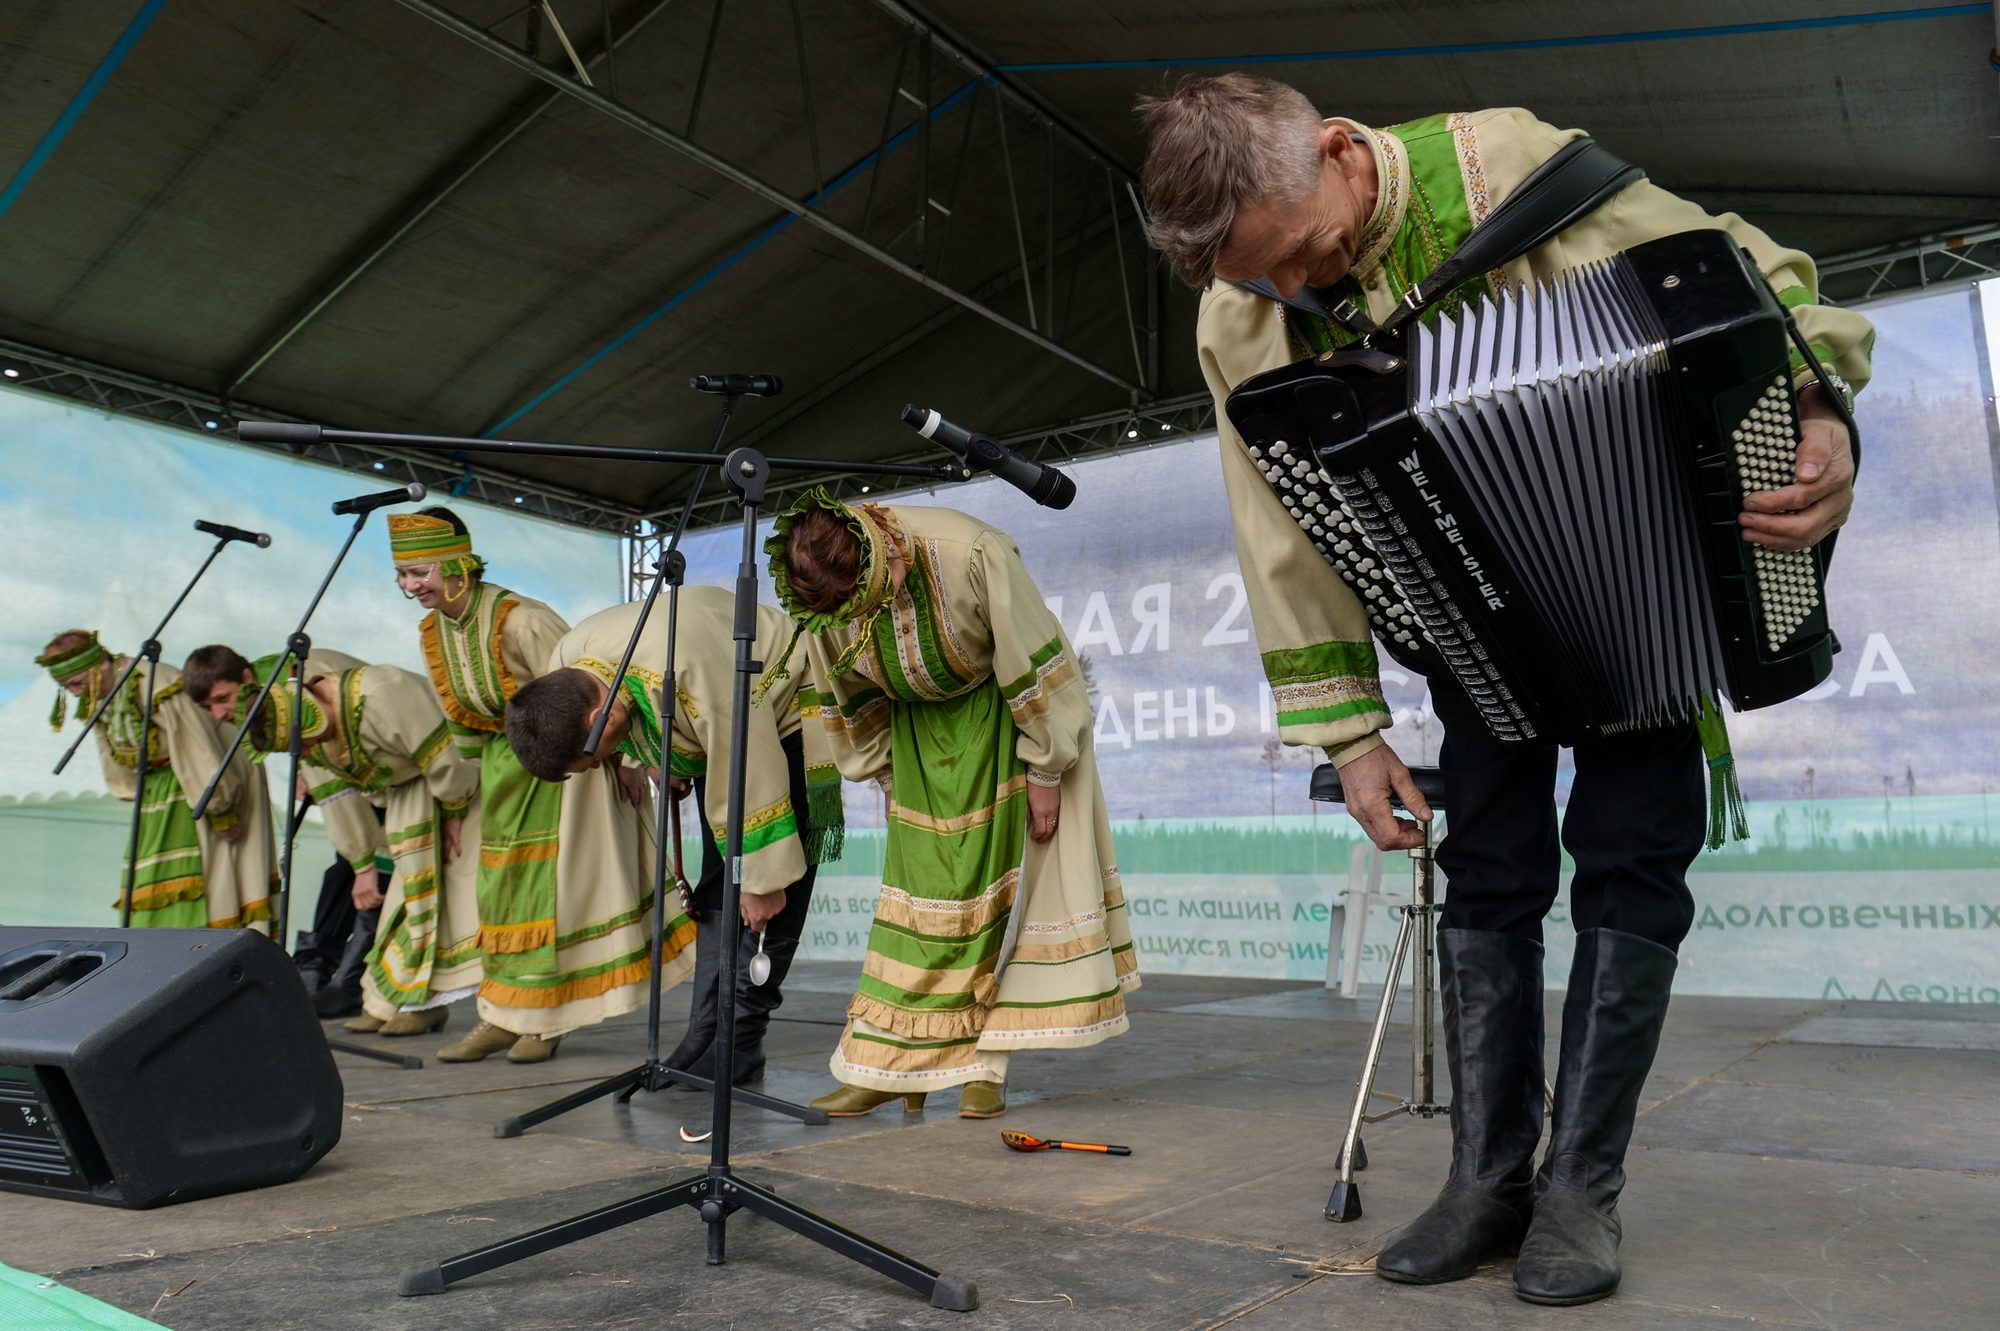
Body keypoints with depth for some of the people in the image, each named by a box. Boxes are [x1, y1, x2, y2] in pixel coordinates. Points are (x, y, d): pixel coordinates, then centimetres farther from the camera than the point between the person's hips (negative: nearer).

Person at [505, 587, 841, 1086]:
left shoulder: (695, 676, -41)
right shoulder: (563, 670, -16)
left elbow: (755, 785, -32)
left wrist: (765, 882, -24)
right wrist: (646, 762, 1)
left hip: (782, 721, -8)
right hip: (714, 741, 8)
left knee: (769, 907, -12)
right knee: (717, 891, 6)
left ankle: (737, 1046, -6)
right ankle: (705, 1038, 9)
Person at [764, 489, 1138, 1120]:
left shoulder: (971, 554, -34)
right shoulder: (823, 602, -20)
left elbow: (1036, 668, -22)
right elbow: (849, 703, 0)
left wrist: (1044, 769, -16)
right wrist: (889, 778, 4)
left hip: (1005, 719, -3)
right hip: (920, 730, 3)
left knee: (1000, 883, -5)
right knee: (918, 884, 0)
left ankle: (985, 1066, 3)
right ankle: (885, 1066, 6)